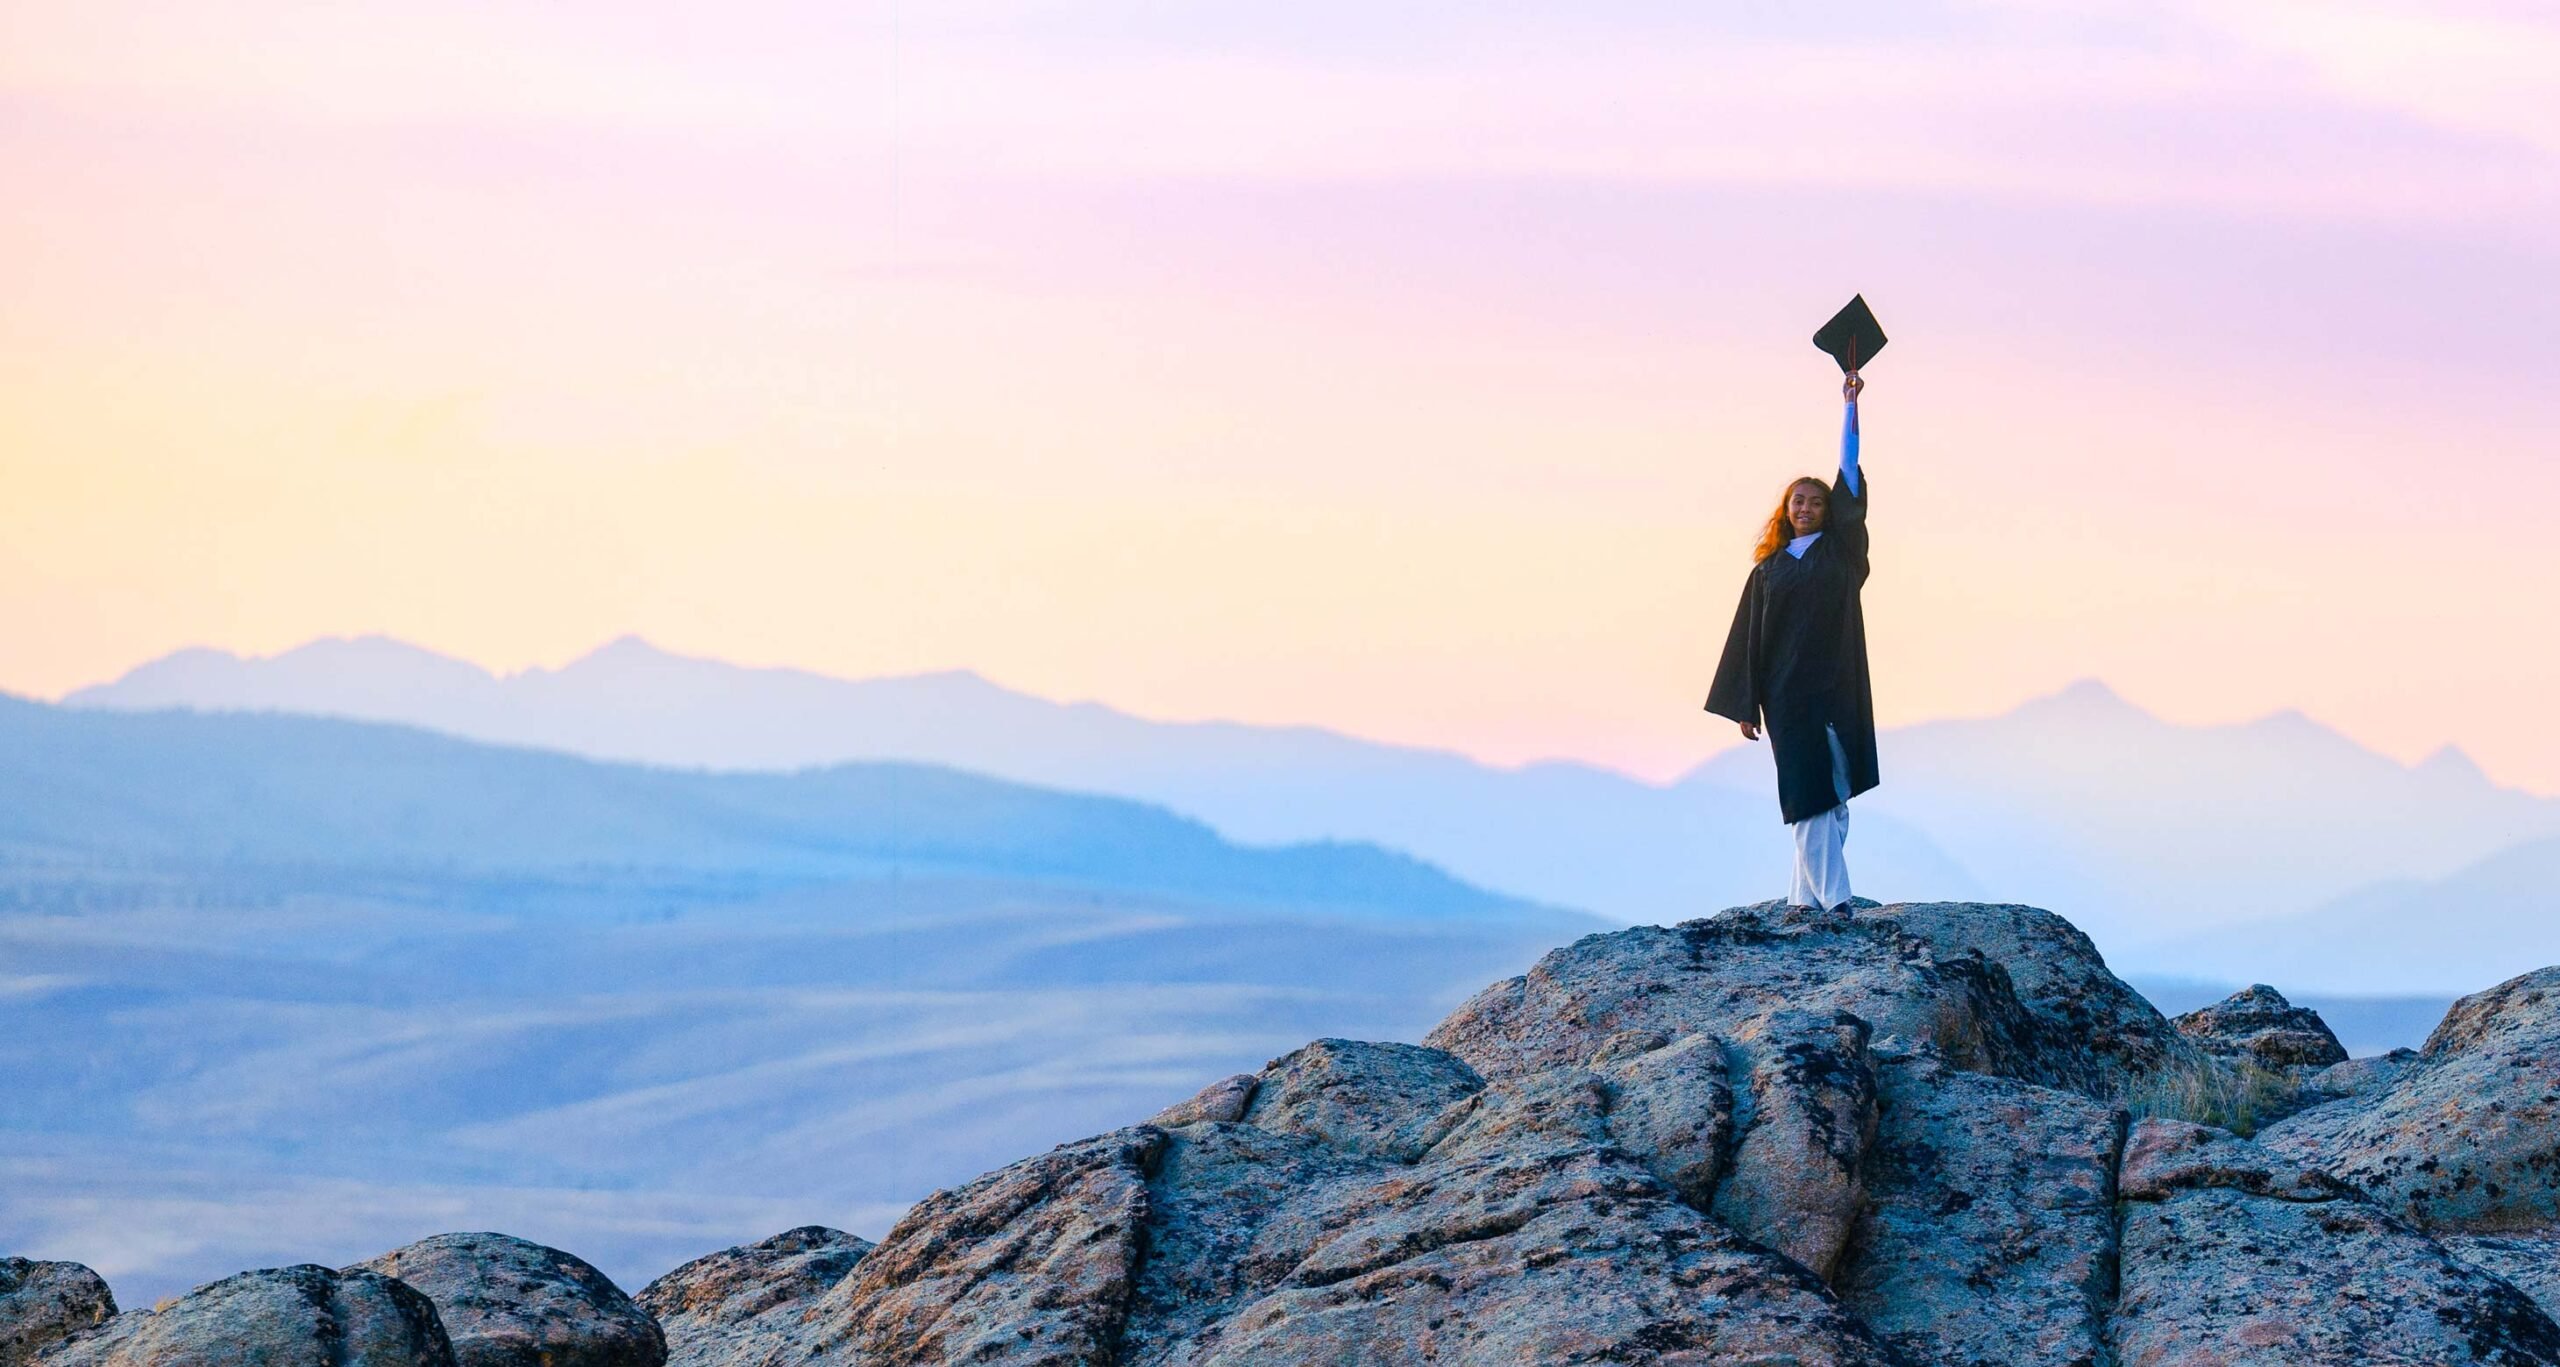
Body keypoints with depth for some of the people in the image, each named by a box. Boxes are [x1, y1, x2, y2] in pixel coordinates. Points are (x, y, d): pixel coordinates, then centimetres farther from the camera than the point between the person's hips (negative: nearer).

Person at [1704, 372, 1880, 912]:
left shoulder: (1838, 552, 9)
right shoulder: (1768, 570, 10)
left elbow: (1850, 478, 3)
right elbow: (1748, 637, 9)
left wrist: (1850, 405, 0)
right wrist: (1745, 705, 3)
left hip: (1836, 687, 0)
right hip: (1788, 694, 0)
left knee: (1832, 795, -3)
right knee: (1809, 796, -7)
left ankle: (1805, 898, 3)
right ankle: (1832, 901, -13)